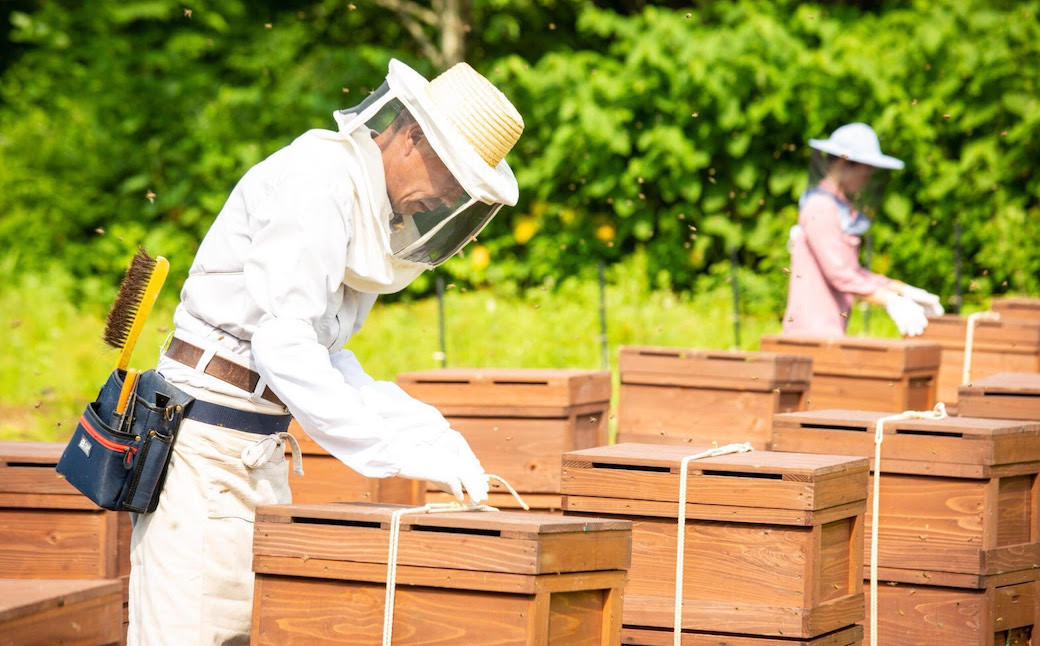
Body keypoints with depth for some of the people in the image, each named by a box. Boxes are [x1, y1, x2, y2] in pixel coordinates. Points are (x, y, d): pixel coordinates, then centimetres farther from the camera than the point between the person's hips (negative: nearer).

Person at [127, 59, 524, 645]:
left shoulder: (368, 203, 14)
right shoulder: (315, 183, -16)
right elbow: (282, 346, -24)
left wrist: (427, 427, 3)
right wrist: (395, 450, -25)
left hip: (259, 449, 10)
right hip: (205, 440, -10)